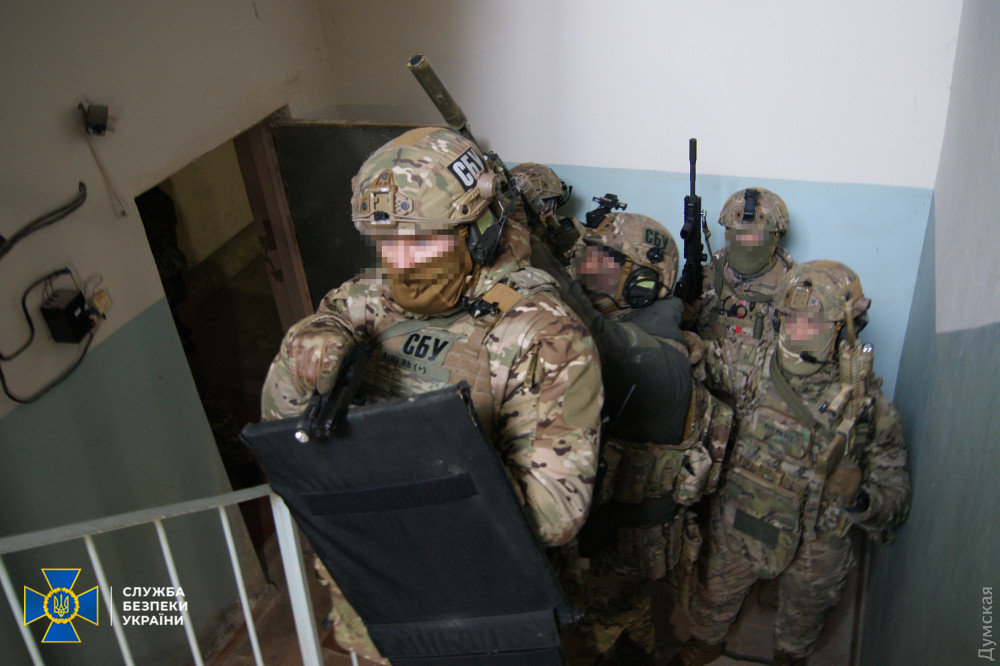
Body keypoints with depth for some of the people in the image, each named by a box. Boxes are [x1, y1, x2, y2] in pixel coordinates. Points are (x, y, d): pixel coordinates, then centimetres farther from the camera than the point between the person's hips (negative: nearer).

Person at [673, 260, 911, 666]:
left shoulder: (867, 404, -19)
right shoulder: (758, 373, -14)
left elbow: (894, 488, -14)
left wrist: (865, 502, -34)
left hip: (814, 549, -1)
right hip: (737, 528, 2)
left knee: (801, 623, 27)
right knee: (716, 596, 26)